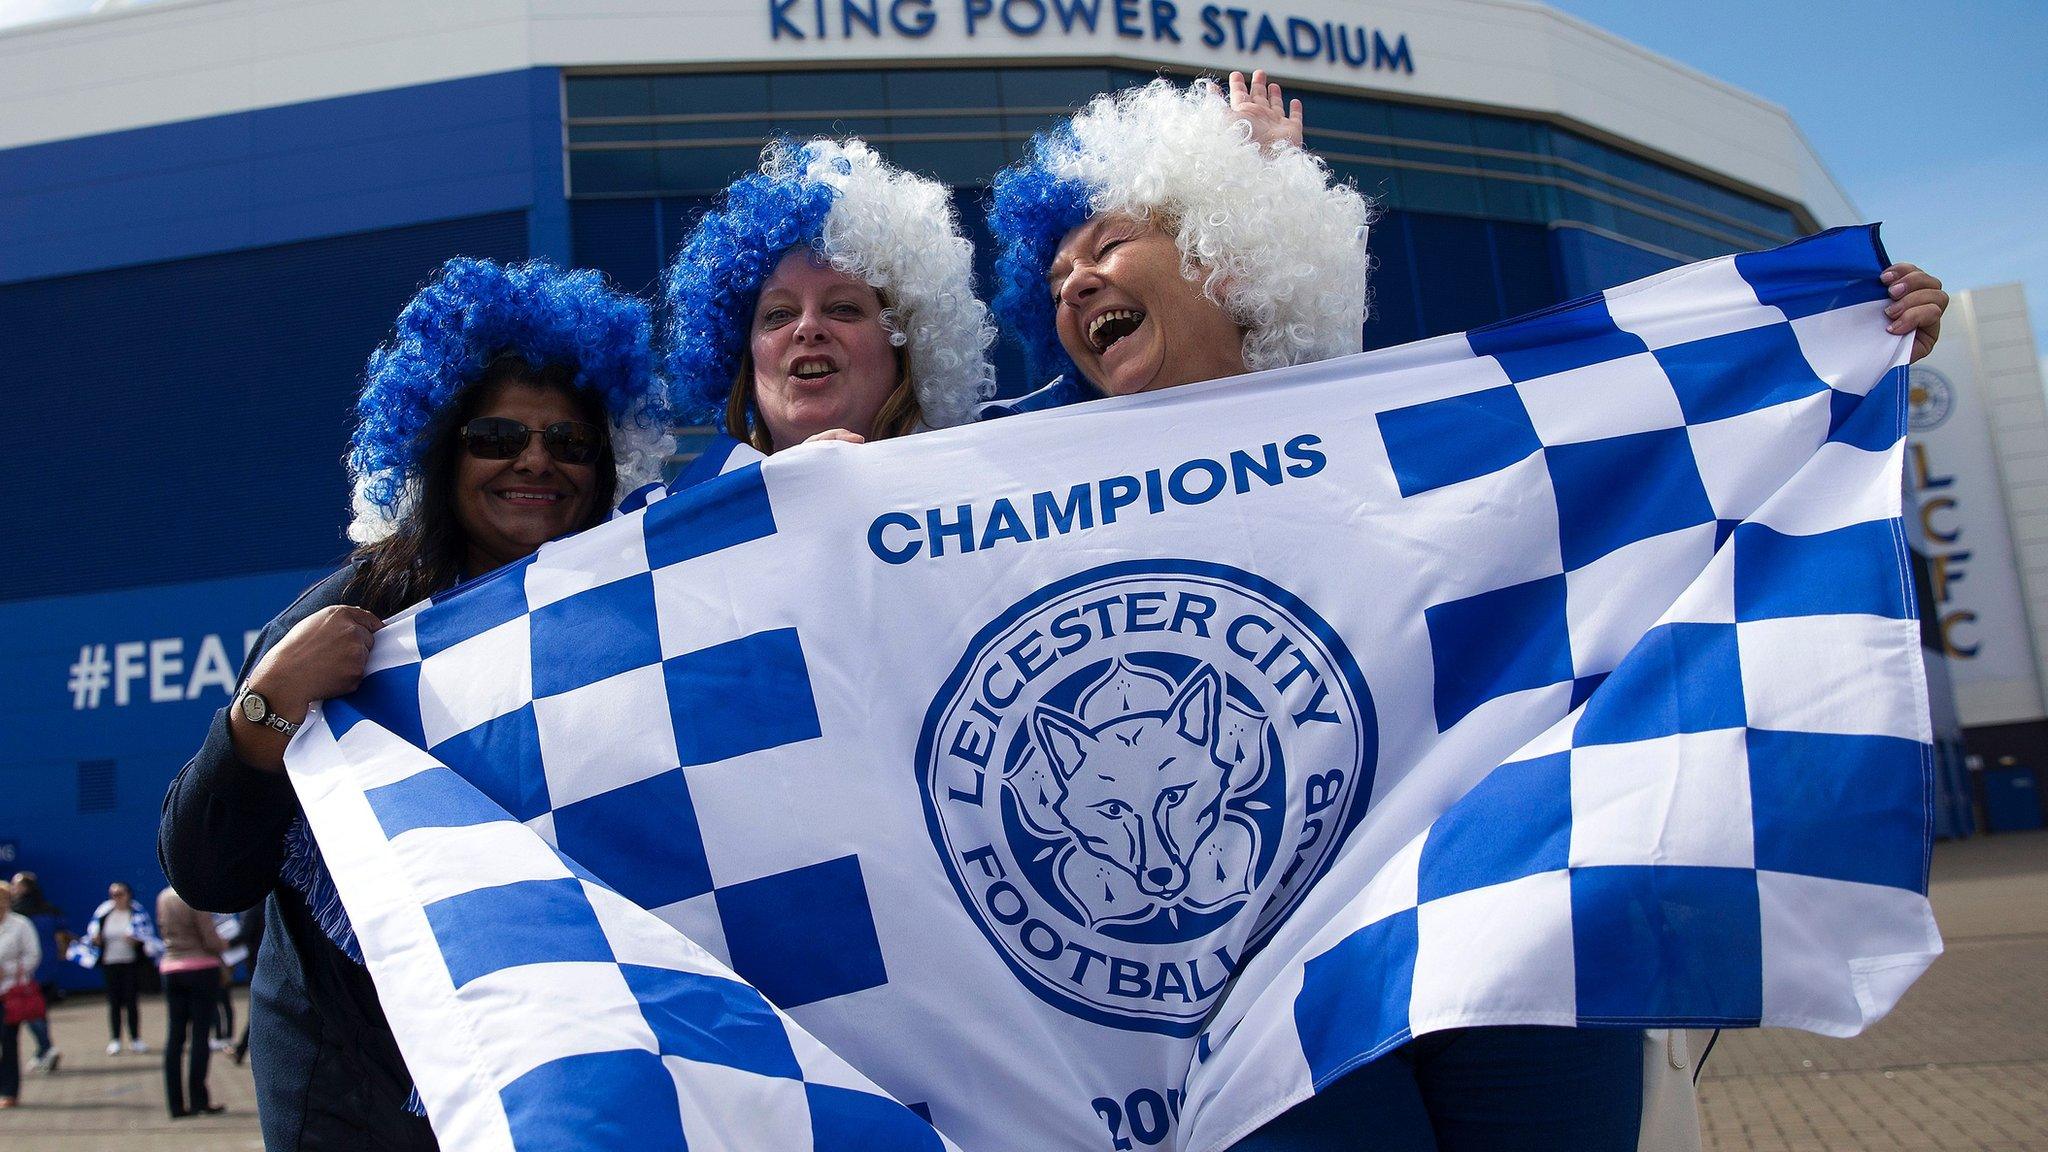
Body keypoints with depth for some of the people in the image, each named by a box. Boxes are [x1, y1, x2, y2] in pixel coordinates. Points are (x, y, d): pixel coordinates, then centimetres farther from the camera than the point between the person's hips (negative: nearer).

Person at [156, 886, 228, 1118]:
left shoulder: (163, 897, 6)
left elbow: (164, 931, 15)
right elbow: (211, 940, -13)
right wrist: (224, 945, 7)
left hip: (171, 970, 6)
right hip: (201, 967, -6)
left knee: (175, 1035, 7)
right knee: (201, 1035, 0)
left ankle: (176, 1104, 9)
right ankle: (199, 1100, 2)